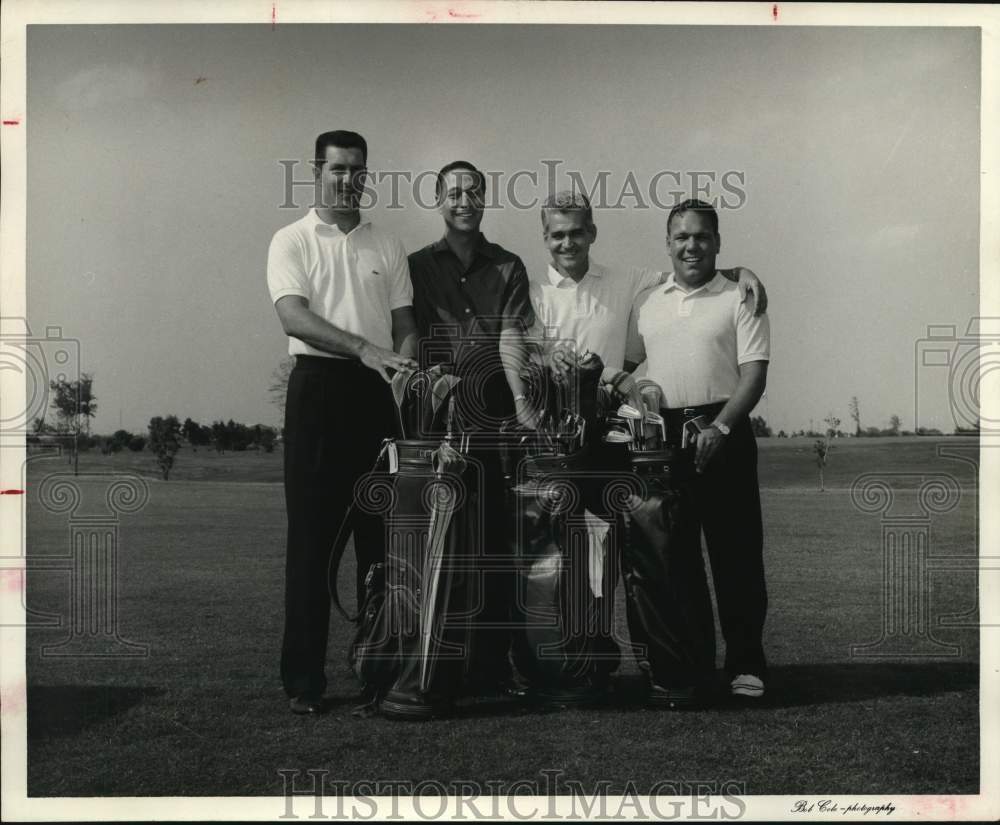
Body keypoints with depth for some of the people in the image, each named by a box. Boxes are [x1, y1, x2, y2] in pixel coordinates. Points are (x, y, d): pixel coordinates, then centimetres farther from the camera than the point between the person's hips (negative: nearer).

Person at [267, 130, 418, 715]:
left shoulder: (387, 246, 14)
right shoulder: (292, 242, 3)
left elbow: (405, 322, 14)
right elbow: (294, 315, -12)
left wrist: (406, 361, -9)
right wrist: (364, 348, -25)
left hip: (375, 390, 4)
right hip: (319, 386, -3)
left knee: (380, 532, 6)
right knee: (312, 535, -1)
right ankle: (305, 678, 4)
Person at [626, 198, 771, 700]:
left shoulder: (739, 298, 3)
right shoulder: (647, 302, 16)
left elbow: (754, 374, -5)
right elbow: (629, 363, 21)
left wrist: (719, 428, -17)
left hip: (723, 435, -4)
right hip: (661, 434, 4)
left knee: (736, 554, -2)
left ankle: (745, 664, 4)